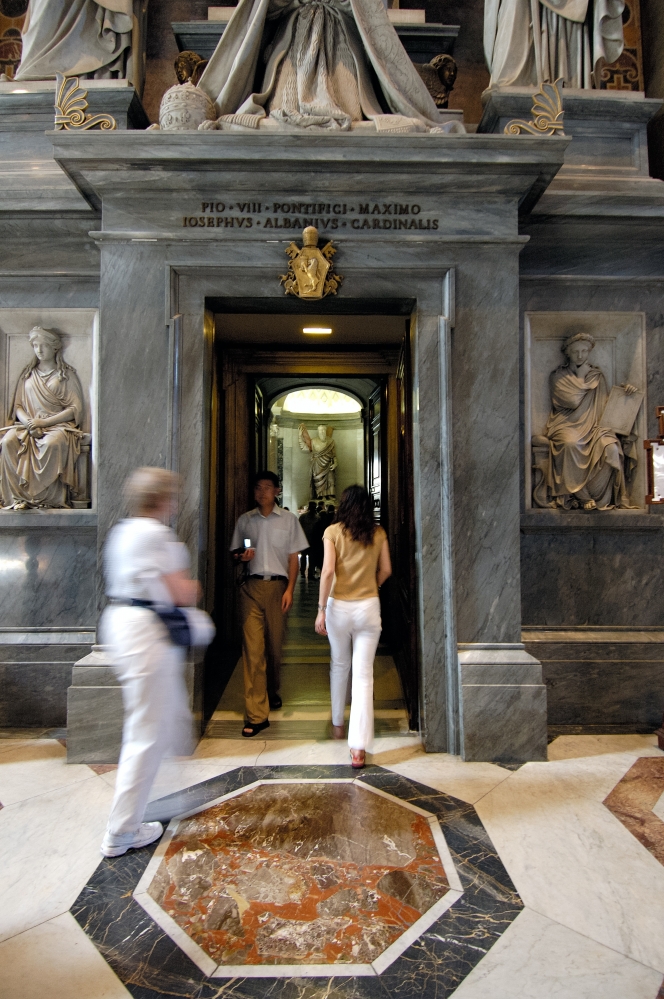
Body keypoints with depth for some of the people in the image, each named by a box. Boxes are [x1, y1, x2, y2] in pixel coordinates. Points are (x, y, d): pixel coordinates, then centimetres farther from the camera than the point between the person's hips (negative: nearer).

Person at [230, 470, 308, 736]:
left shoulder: (288, 519, 6)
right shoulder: (244, 520, 10)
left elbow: (293, 557, 5)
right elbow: (235, 553, 16)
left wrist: (289, 590, -4)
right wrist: (241, 557, -8)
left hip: (277, 586, 0)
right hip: (251, 587, 0)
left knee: (275, 644, 8)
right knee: (253, 648, -6)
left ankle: (272, 692, 36)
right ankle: (256, 714, -2)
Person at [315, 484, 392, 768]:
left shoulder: (333, 532, -6)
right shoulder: (378, 533, 1)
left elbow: (328, 571, -13)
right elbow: (386, 569, 6)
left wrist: (321, 609, -8)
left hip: (339, 606, 0)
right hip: (369, 607, 1)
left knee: (339, 665, 21)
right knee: (363, 674, 2)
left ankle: (338, 724, 39)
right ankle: (358, 747, 0)